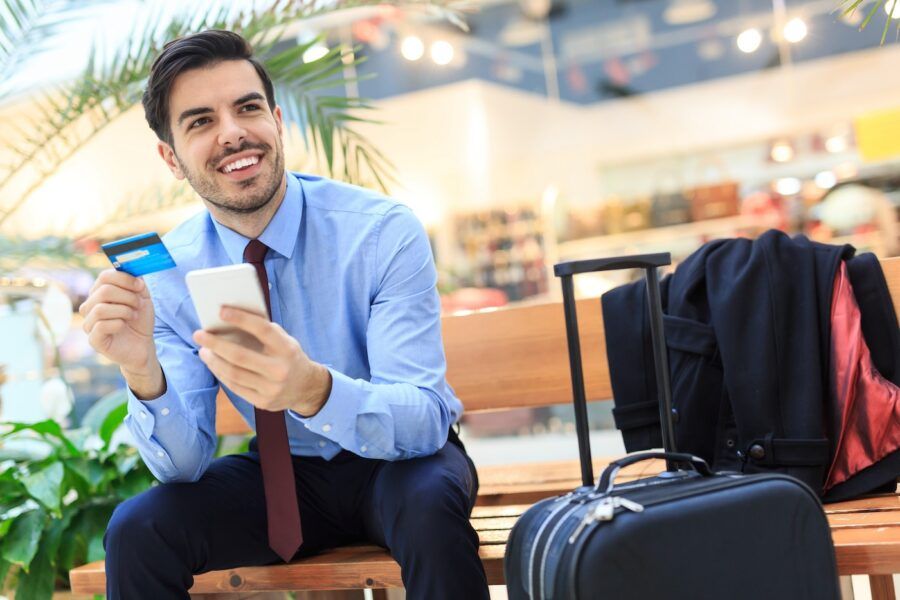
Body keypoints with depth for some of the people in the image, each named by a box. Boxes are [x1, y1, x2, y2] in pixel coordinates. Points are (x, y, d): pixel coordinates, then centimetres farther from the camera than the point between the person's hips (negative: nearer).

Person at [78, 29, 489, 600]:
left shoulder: (385, 232, -20)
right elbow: (184, 462, -11)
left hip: (398, 466, -2)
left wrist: (312, 389, -47)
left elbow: (424, 418, -26)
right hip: (283, 473, 3)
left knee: (428, 504, -35)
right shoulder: (168, 272, -9)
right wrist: (143, 373, -33)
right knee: (136, 532, -20)